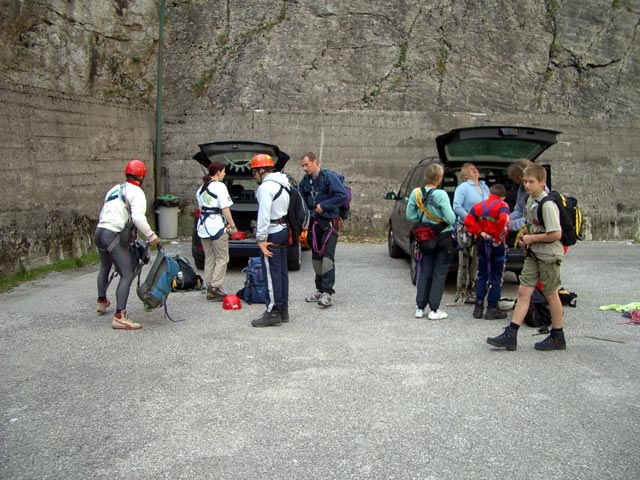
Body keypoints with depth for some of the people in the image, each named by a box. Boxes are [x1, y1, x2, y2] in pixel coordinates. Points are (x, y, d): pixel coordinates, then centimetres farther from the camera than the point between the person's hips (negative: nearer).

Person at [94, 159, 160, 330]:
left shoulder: (115, 189, 21)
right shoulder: (136, 192, -5)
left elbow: (104, 214, 18)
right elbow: (138, 217, -21)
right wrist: (151, 236, -14)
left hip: (99, 231, 9)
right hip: (114, 235, -9)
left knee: (105, 268, 30)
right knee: (127, 274, -10)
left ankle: (101, 301, 51)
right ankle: (119, 316, -18)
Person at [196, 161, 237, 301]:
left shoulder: (201, 188, 16)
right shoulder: (219, 186, -7)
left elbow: (201, 208, 15)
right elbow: (225, 208, -12)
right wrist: (232, 226, -8)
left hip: (203, 226, 8)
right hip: (216, 225, -8)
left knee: (209, 259, 12)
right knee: (222, 258, -1)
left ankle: (209, 290, 13)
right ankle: (215, 287, -9)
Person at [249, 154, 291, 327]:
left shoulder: (266, 187, -16)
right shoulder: (283, 184, 15)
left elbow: (264, 215, -22)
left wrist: (261, 238, -20)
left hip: (272, 234, -10)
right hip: (284, 230, 10)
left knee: (272, 273, -7)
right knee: (282, 271, 13)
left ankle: (273, 313, -4)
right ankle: (283, 310, 20)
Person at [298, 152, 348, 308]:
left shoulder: (329, 177, -10)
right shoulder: (304, 182, 10)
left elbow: (343, 195, -17)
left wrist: (324, 205, -17)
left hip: (329, 223, -7)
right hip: (314, 224, 7)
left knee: (327, 257, -13)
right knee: (316, 257, 12)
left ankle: (327, 293, -14)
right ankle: (320, 289, 23)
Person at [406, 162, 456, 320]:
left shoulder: (416, 193, -4)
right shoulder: (441, 195, -20)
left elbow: (410, 216, 2)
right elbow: (450, 218, -20)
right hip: (444, 237, -4)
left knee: (424, 272, 12)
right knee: (439, 273, 4)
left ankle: (420, 308, 13)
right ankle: (434, 310, 4)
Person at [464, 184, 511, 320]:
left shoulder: (478, 206, 7)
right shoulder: (502, 206, -8)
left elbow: (468, 220, -5)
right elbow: (504, 220, -26)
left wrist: (479, 232, -6)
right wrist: (499, 237, -17)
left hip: (482, 244, 4)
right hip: (497, 245, -4)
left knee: (482, 275, 13)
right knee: (497, 277, 4)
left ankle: (478, 307, 12)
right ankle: (492, 309, 5)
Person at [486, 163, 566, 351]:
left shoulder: (547, 204, -19)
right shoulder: (531, 200, 8)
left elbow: (556, 234, -24)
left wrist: (532, 238, -15)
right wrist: (526, 234, 5)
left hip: (548, 255, -8)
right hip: (533, 253, 8)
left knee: (551, 294, 4)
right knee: (524, 291, 3)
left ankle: (557, 337, 19)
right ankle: (510, 335, 3)